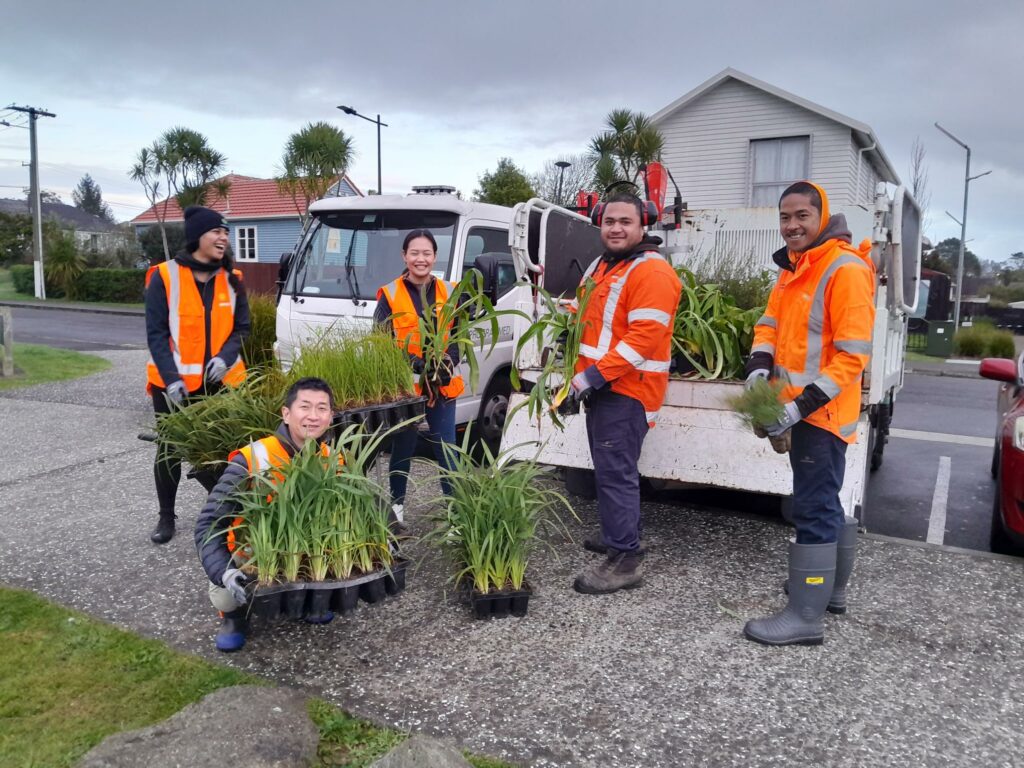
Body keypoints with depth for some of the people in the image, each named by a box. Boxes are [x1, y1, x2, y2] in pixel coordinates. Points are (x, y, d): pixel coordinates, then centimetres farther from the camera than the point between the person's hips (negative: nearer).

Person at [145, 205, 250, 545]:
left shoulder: (232, 280, 6)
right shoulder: (164, 277, -5)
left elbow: (242, 328, 7)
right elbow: (156, 333, -7)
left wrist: (225, 358, -12)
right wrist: (171, 378, -16)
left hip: (220, 381, 2)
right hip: (172, 383, -2)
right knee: (170, 449, 7)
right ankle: (166, 516, 23)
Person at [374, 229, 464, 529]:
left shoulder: (449, 292, 7)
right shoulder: (390, 294, -2)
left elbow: (459, 336, 7)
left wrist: (448, 362, -13)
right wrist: (412, 362, -19)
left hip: (442, 384, 2)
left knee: (447, 447, 5)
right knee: (402, 448, 10)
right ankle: (397, 504, 25)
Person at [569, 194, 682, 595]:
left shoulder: (651, 271, -14)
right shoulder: (601, 265, 17)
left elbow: (644, 338, -23)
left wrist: (593, 376, -23)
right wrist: (581, 377, 15)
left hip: (627, 389, -9)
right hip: (601, 386, 10)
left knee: (615, 473, -9)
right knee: (610, 469, 18)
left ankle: (626, 560, -3)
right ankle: (618, 535, 32)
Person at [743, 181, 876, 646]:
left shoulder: (846, 270, -16)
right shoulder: (793, 268, 12)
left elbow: (853, 355, -21)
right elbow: (772, 322, 16)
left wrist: (803, 405, -25)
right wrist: (760, 366, -4)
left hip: (822, 413, -9)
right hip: (800, 410, 9)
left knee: (813, 510, -6)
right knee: (824, 502, 19)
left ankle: (806, 617, 1)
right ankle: (831, 587, 35)